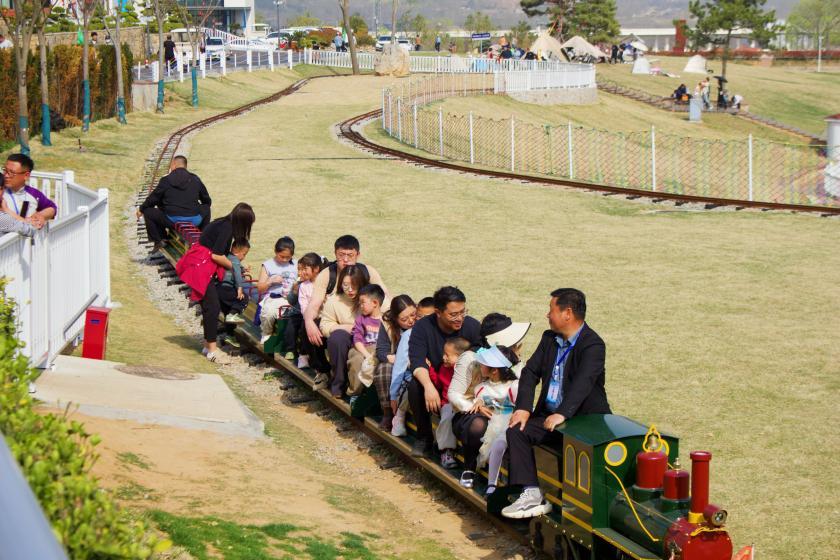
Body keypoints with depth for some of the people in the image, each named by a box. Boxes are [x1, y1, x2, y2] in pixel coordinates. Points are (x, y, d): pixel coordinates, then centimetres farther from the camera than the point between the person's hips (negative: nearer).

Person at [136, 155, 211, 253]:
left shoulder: (166, 180, 3)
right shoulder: (195, 179, 12)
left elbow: (153, 198, 10)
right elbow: (207, 200, 23)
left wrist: (141, 209, 28)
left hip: (173, 221, -3)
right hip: (194, 221, 3)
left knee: (148, 212, 16)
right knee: (206, 208, 33)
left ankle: (158, 241, 10)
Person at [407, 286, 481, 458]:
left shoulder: (472, 326, -10)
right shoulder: (422, 327, -9)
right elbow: (417, 361, -22)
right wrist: (428, 386, -41)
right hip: (433, 381, 1)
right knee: (415, 385, -31)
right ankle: (424, 437, -10)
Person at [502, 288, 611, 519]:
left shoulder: (593, 344, -14)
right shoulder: (549, 338, 11)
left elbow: (583, 382, -29)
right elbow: (530, 372, 6)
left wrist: (562, 414, -42)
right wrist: (523, 407, -10)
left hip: (585, 418, -7)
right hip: (550, 413, 7)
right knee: (516, 430, -14)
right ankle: (531, 494, -21)